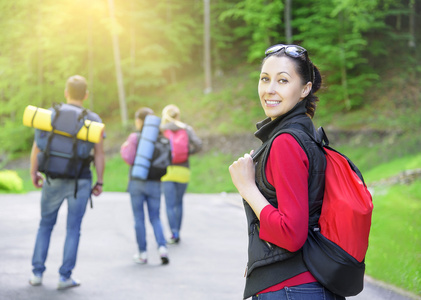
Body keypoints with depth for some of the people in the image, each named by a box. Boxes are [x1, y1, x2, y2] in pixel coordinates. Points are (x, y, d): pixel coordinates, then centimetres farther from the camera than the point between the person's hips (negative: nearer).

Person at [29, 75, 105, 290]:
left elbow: (37, 146, -5)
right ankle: (65, 277, 3)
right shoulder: (93, 120, -3)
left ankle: (37, 273, 14)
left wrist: (34, 173, 6)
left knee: (45, 225, 16)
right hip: (80, 181, -1)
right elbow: (99, 154, -7)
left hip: (53, 180, 1)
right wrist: (100, 182, 0)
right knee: (73, 229, 6)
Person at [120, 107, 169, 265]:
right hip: (155, 183, 2)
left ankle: (142, 253, 9)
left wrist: (124, 148, 5)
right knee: (155, 218, 10)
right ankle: (162, 248, -8)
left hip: (137, 182, -2)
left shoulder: (134, 137, -8)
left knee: (139, 219, 6)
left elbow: (130, 159, -13)